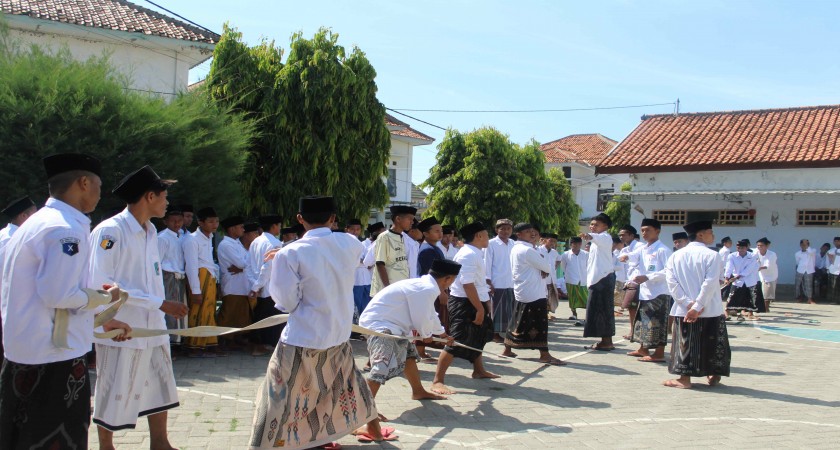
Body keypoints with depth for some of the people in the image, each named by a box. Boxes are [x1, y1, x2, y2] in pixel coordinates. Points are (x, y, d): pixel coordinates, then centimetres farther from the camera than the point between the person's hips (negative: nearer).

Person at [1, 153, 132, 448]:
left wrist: (101, 321, 21)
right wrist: (106, 297, -7)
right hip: (54, 360, -10)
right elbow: (59, 295, -24)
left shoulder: (37, 224, 15)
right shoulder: (66, 229, -18)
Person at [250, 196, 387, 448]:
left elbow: (286, 301, -13)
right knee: (349, 384, 27)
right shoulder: (348, 244, -4)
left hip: (304, 338, -5)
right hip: (339, 334, 5)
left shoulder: (290, 253, -18)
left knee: (279, 400, 4)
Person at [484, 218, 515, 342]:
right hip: (497, 283, -5)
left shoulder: (512, 243, 9)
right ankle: (496, 334, 11)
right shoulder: (491, 243, -6)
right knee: (497, 310, 2)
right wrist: (489, 282, -10)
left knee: (510, 309, 9)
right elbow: (487, 263, -7)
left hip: (511, 283, 5)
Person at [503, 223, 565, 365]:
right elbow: (548, 267, -14)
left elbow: (537, 263, 14)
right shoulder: (528, 250, -18)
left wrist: (544, 269, -6)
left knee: (518, 321, 15)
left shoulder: (516, 249, 12)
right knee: (539, 323, -5)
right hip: (533, 293, -10)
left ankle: (507, 350, 21)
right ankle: (545, 355, -2)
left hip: (522, 292, 10)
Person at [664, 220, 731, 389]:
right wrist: (697, 306, -16)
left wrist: (688, 303, -9)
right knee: (713, 344, 13)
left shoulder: (676, 255, 4)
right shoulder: (712, 255, -8)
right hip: (710, 311, -3)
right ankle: (713, 377, 24)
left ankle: (685, 379, 7)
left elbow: (671, 281, -5)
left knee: (685, 343, 8)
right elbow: (710, 283, -17)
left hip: (683, 310, 3)